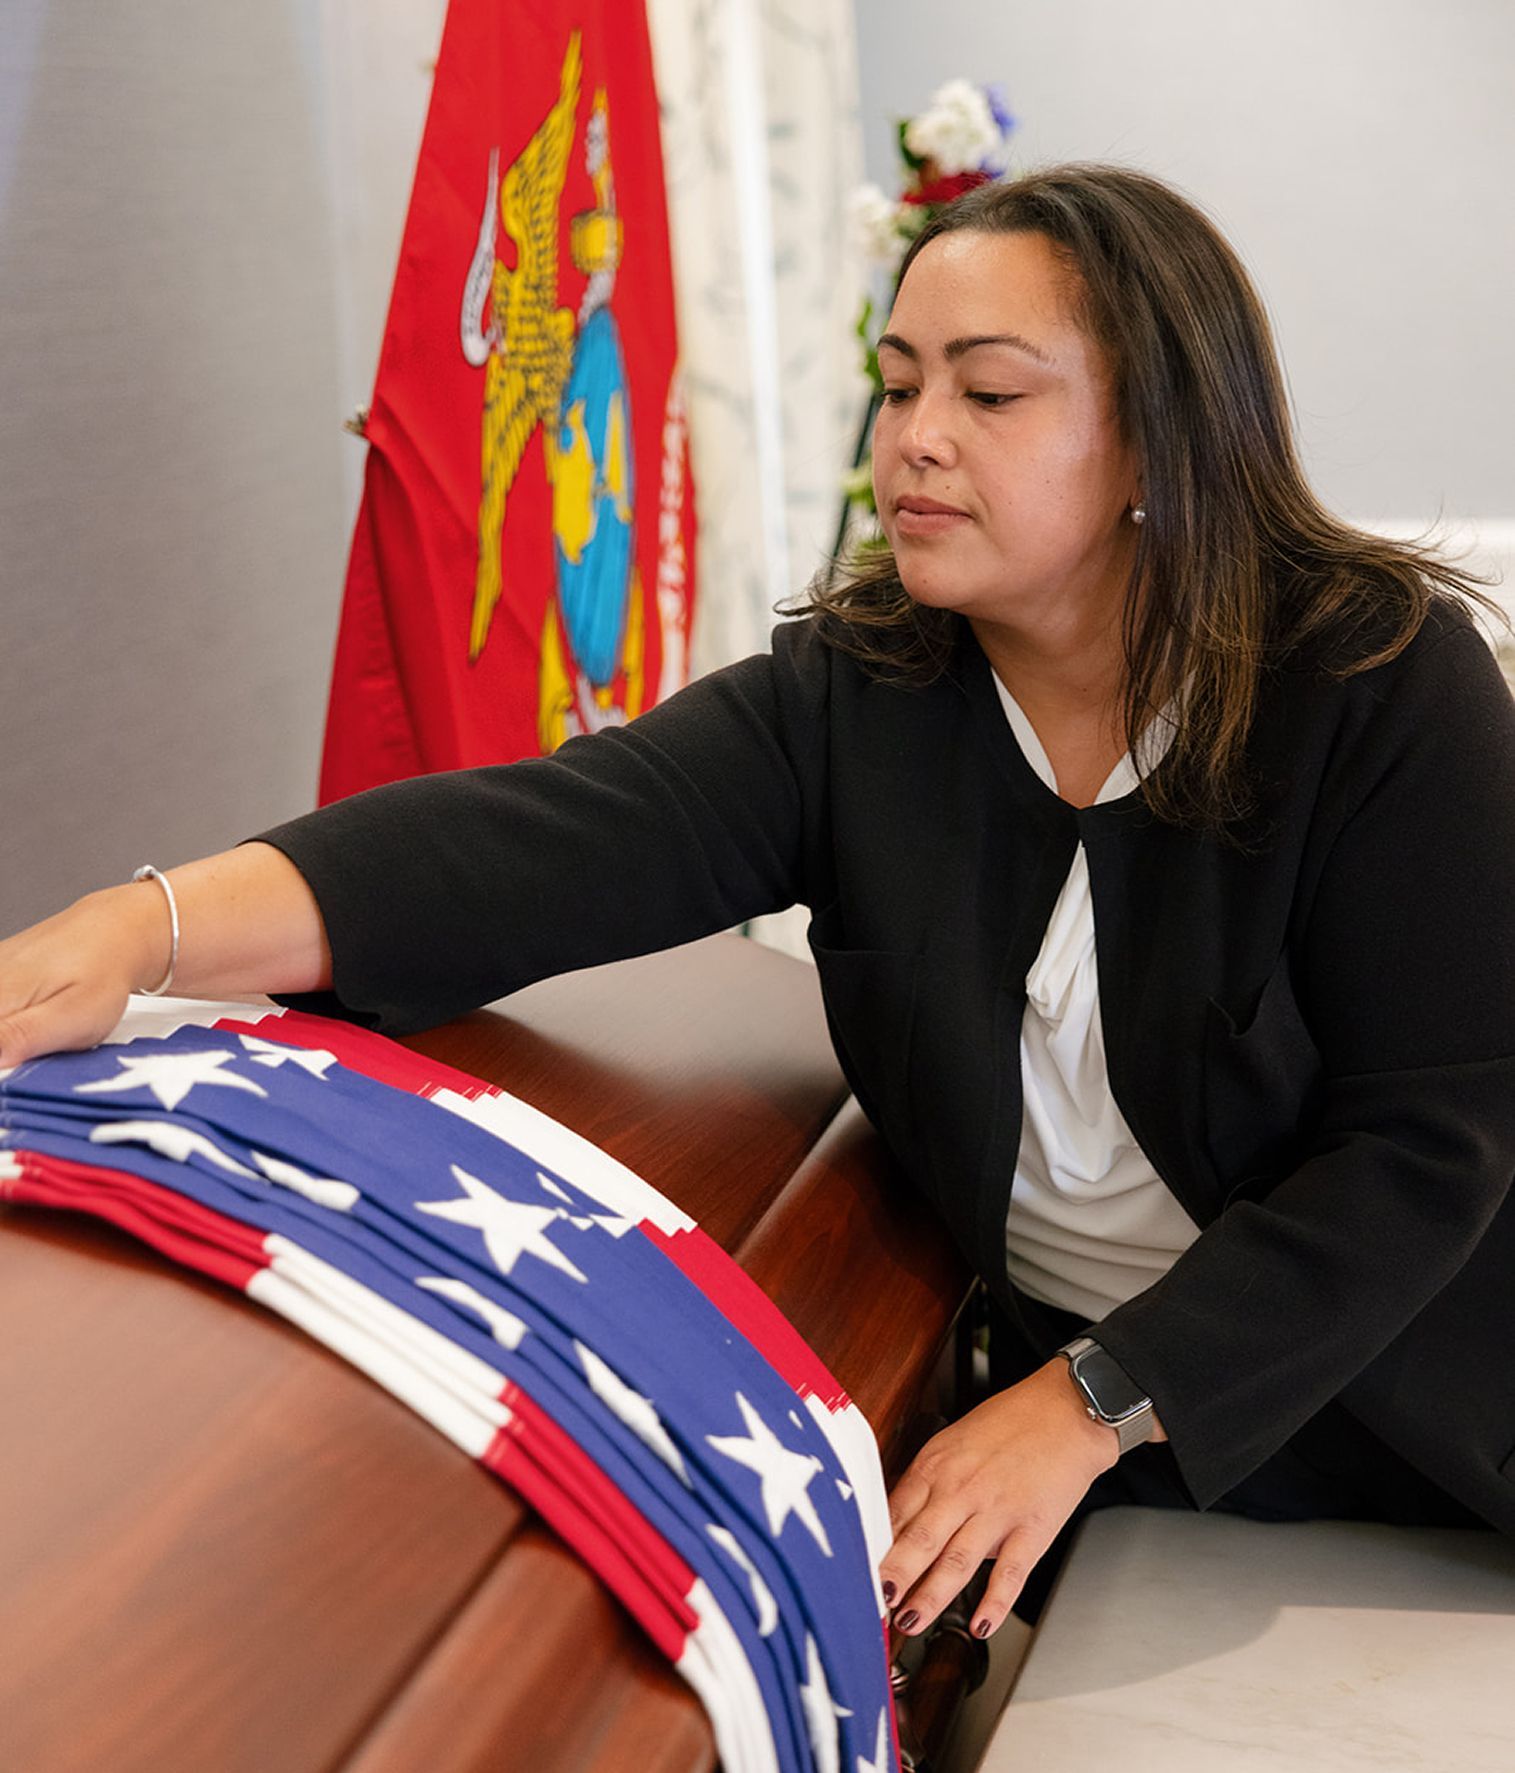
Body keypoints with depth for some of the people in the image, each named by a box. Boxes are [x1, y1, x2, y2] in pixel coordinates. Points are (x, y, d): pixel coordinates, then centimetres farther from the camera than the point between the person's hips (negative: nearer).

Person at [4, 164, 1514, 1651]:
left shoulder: (1387, 688, -17)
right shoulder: (851, 696, -9)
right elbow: (564, 834, -25)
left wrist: (1095, 1404, -26)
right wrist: (147, 928, -41)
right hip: (1058, 1385, 2)